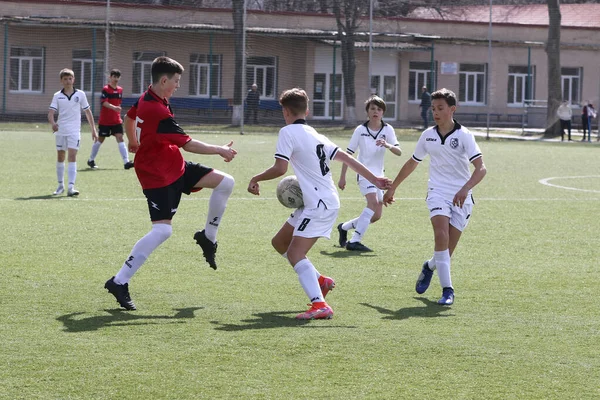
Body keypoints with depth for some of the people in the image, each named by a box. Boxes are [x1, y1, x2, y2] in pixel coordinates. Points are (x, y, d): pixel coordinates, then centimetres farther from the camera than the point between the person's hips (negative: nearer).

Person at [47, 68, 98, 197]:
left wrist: (93, 129, 8)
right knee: (60, 157, 9)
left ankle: (71, 187, -19)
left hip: (74, 131, -2)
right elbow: (51, 113, -7)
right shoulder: (57, 96, 3)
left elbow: (88, 112, 9)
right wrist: (53, 123, -28)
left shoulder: (80, 94, 2)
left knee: (72, 156, -13)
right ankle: (60, 185, 22)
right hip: (60, 130, 2)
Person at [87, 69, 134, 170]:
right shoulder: (106, 89, -11)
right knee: (100, 139, 6)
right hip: (105, 120, -4)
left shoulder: (120, 90, 8)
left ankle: (126, 162, -17)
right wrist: (114, 107, -39)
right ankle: (91, 160, 24)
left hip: (116, 120, 4)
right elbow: (104, 102, -24)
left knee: (120, 138, -8)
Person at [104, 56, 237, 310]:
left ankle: (208, 237, 18)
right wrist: (220, 151, -12)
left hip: (175, 166, 10)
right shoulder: (157, 112, -27)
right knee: (162, 230, -18)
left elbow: (130, 116, 26)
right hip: (158, 175, -10)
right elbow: (189, 145, -24)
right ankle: (119, 282, -12)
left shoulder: (147, 98, 4)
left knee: (225, 182, 0)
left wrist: (134, 142, 44)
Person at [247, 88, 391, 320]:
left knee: (295, 254, -17)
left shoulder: (288, 132, -9)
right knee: (279, 242, 18)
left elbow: (280, 168, -18)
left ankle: (320, 305, -31)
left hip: (320, 204, -9)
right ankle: (320, 281, 24)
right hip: (315, 203, 9)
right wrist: (374, 179, 17)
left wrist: (256, 179, -2)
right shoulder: (314, 135, 15)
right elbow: (346, 158, 14)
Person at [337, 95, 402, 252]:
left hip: (378, 175, 5)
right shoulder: (360, 130, -6)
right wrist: (342, 177, -1)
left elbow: (399, 152, -10)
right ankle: (354, 241, -31)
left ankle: (344, 227, 31)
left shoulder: (387, 130, 0)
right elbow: (348, 154, 0)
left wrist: (387, 145, -31)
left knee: (376, 216, 9)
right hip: (364, 172, -5)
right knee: (373, 202, -29)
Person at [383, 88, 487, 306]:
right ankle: (447, 289, -21)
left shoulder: (464, 135, -7)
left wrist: (465, 189, -32)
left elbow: (481, 168, -16)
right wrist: (392, 188, 26)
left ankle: (430, 267, 37)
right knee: (441, 235, -24)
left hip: (461, 198, -1)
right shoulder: (428, 135, 6)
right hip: (438, 192, 1)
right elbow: (411, 164, 22)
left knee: (448, 249, 1)